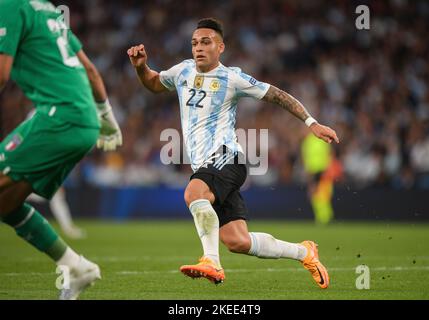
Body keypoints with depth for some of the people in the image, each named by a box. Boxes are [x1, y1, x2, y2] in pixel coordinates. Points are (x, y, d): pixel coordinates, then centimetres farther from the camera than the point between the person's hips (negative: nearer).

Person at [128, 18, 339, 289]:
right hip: (204, 165, 6)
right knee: (238, 242, -1)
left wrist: (311, 122, -3)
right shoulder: (183, 71, 15)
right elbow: (154, 83, 34)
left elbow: (277, 95, 3)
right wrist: (141, 66, 13)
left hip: (225, 158, -6)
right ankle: (303, 252, 17)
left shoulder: (232, 78, -2)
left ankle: (212, 262, -37)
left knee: (194, 193, -37)